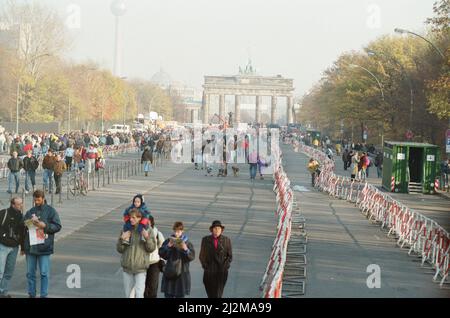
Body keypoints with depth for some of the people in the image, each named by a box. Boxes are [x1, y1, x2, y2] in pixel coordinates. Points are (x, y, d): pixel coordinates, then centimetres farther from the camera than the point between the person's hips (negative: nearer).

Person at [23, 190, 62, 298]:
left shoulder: (51, 211, 1)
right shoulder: (30, 212, 12)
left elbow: (58, 226, -4)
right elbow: (22, 225, 17)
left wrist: (45, 225, -16)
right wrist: (27, 224, -6)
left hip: (44, 248, -4)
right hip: (30, 247, 4)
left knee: (44, 273, -1)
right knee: (30, 273, 8)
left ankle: (44, 295, 5)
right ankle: (31, 294, 17)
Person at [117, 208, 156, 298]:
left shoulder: (147, 230, -3)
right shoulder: (126, 230, 3)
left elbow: (152, 248, -5)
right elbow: (120, 249, 5)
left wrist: (147, 237, -21)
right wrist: (122, 239, -14)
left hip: (140, 268, -3)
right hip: (127, 267, 3)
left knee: (139, 294, -11)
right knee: (128, 294, 12)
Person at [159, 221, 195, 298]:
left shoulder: (187, 243, 0)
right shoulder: (168, 241, 4)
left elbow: (192, 256, -7)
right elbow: (161, 254, -2)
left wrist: (185, 249, -24)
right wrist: (168, 246, -17)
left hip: (181, 273, -1)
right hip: (169, 273, 1)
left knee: (180, 295, 1)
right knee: (168, 295, 1)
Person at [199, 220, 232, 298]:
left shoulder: (226, 240, 3)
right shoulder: (205, 240, 5)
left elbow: (230, 256, 7)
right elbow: (202, 255, 10)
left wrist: (225, 266, -5)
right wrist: (205, 266, -2)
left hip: (221, 271, -1)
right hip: (209, 271, 1)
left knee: (218, 294, -9)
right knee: (211, 294, 7)